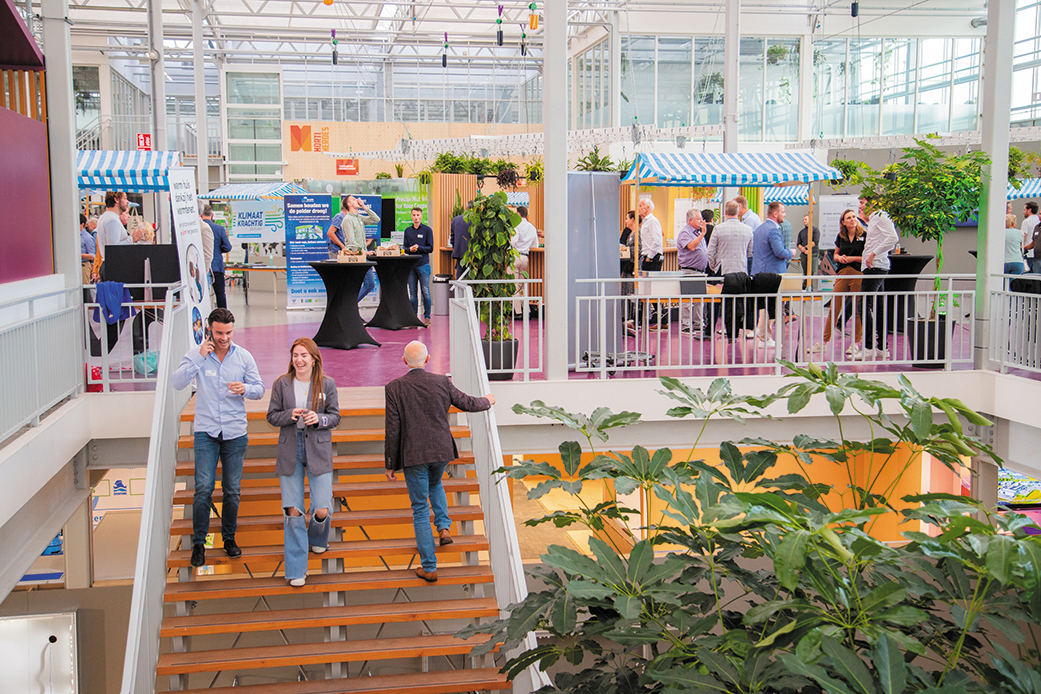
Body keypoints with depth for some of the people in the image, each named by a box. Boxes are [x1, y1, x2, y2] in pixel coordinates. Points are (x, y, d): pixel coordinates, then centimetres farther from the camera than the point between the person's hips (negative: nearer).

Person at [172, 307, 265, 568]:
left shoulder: (244, 356, 2)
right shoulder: (196, 355, -1)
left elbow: (259, 389, 6)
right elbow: (178, 383, -14)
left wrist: (246, 389, -16)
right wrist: (200, 357, -20)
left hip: (235, 433, 2)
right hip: (206, 432, -2)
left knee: (232, 490, 7)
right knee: (203, 489, -9)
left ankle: (229, 538, 23)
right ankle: (198, 543, 3)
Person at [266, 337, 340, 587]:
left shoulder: (327, 384, 0)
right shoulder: (282, 383, 2)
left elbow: (335, 417, 4)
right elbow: (272, 416, 5)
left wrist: (318, 419, -17)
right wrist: (290, 415, -15)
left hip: (318, 450, 0)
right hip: (290, 452, 1)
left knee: (322, 510, -4)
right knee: (292, 511, 0)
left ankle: (317, 538, 35)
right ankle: (296, 570, 11)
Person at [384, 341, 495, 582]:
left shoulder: (394, 388, -8)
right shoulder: (441, 382, -4)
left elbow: (392, 429, -8)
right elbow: (467, 403, 10)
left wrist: (390, 464, 1)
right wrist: (488, 401, 32)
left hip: (413, 456, -2)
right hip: (441, 451, 3)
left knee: (420, 510, 6)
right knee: (434, 484, 35)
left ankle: (429, 568, 10)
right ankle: (444, 527, 19)